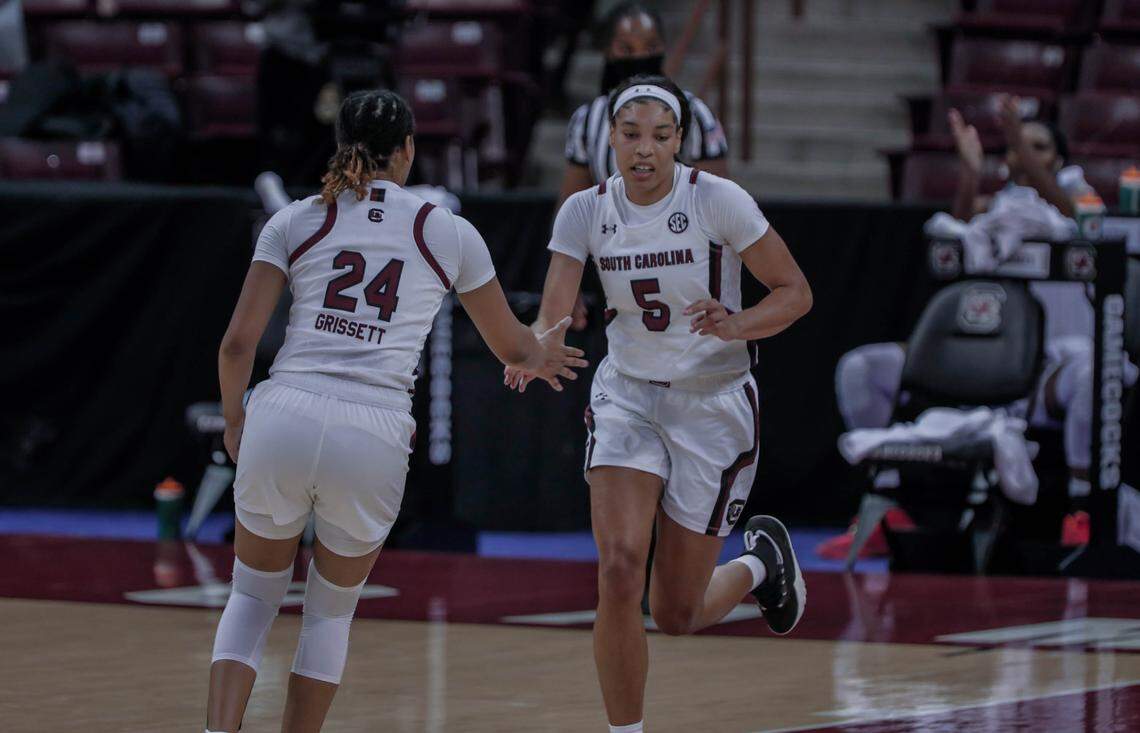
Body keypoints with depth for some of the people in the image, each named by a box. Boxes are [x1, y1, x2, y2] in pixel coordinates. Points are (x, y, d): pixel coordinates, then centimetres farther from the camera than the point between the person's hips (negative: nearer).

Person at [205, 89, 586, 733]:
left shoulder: (296, 221, 11)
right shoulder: (451, 233, 12)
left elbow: (238, 343, 5)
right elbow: (512, 346, 24)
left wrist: (234, 421, 23)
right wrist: (541, 355, 48)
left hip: (282, 420, 1)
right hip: (374, 438, -1)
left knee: (254, 595, 20)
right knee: (332, 610, 20)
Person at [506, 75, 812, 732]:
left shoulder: (717, 199, -16)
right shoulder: (586, 210, -6)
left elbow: (796, 292, -10)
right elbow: (553, 316, -12)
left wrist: (736, 326, -30)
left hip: (713, 405, -2)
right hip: (628, 398, 2)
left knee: (677, 614, 3)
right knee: (620, 569, -20)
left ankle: (759, 562, 37)